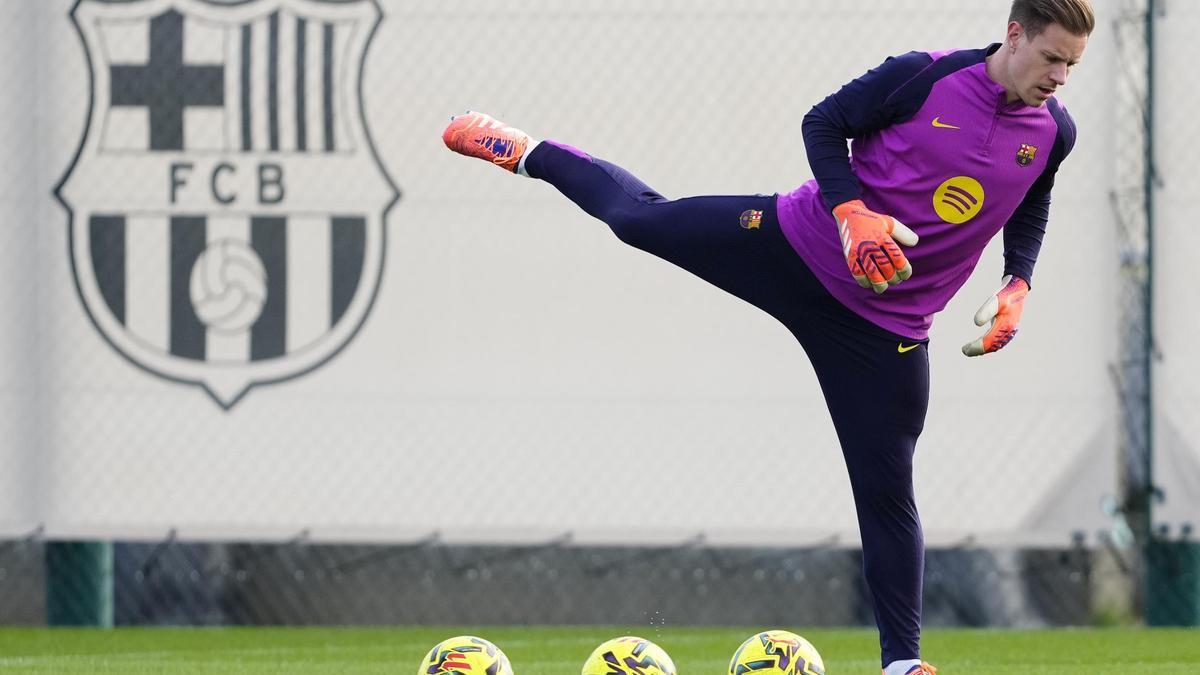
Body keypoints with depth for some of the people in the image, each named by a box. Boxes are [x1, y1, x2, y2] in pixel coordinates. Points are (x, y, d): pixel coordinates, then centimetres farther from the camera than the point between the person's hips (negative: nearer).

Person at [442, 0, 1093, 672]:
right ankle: (527, 153, 39)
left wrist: (1017, 287, 3)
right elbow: (823, 124, -6)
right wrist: (852, 213, -19)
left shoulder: (1054, 132, -4)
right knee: (639, 215, 11)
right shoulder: (925, 77, -16)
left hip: (888, 327, 1)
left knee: (888, 491, 0)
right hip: (798, 243, -1)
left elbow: (1031, 209, 17)